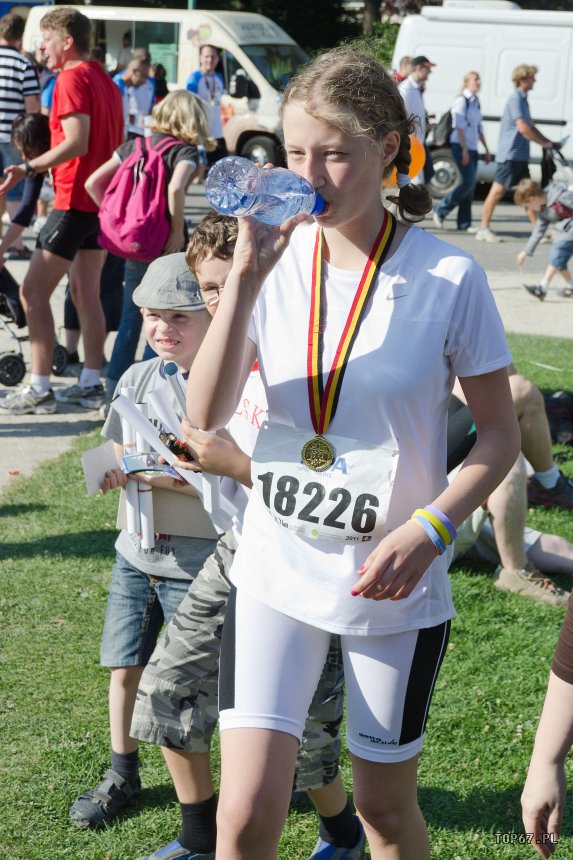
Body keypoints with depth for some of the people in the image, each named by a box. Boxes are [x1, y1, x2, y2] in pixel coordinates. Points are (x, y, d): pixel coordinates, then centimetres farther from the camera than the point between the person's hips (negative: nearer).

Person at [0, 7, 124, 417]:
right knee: (87, 292, 13)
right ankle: (91, 383, 16)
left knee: (33, 292, -8)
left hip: (75, 200, -10)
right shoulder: (106, 81, 15)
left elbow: (77, 142, -24)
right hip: (102, 200, 10)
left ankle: (39, 390, -12)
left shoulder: (72, 78, -13)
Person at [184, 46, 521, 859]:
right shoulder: (279, 259, -4)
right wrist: (245, 276, -21)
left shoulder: (448, 277, -11)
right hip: (278, 569, 2)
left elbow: (499, 435, -3)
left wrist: (428, 532, -18)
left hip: (393, 582, -1)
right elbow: (207, 415, -13)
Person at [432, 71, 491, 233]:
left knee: (470, 186, 4)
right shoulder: (461, 101, -9)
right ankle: (441, 210, -1)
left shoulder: (476, 102, 15)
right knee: (468, 182, -15)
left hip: (472, 147, 8)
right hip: (460, 145, -8)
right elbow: (459, 126, -14)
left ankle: (464, 223, 7)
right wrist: (464, 150, -19)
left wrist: (486, 149, 19)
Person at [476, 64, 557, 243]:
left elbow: (531, 127, 25)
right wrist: (543, 143, -13)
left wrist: (549, 142, 15)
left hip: (520, 155, 10)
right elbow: (522, 128, -21)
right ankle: (484, 229, -2)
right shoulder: (515, 99, -13)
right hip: (509, 154, -10)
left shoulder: (523, 99, 17)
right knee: (498, 191, -6)